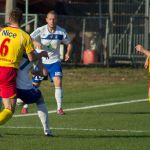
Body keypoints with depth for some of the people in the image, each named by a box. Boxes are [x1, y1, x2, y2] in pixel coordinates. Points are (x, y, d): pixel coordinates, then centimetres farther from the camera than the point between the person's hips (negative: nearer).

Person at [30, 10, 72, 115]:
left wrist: (68, 53, -9)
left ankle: (59, 108, -12)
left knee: (58, 82, -18)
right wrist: (35, 43, -41)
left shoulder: (61, 32, -4)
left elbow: (69, 43, 10)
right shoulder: (41, 30, -11)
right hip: (41, 62, -1)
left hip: (54, 61, 1)